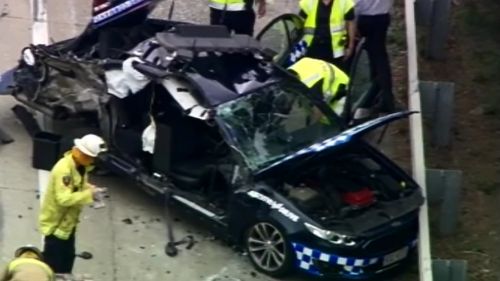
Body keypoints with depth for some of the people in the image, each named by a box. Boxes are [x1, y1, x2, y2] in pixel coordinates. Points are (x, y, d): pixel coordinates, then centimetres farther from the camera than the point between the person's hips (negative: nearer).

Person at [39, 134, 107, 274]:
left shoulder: (80, 165, -1)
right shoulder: (63, 169, -30)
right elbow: (64, 199, -35)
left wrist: (88, 188, -7)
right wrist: (89, 194, -31)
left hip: (68, 221, 9)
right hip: (55, 222, -9)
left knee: (68, 257, 20)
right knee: (54, 264, -1)